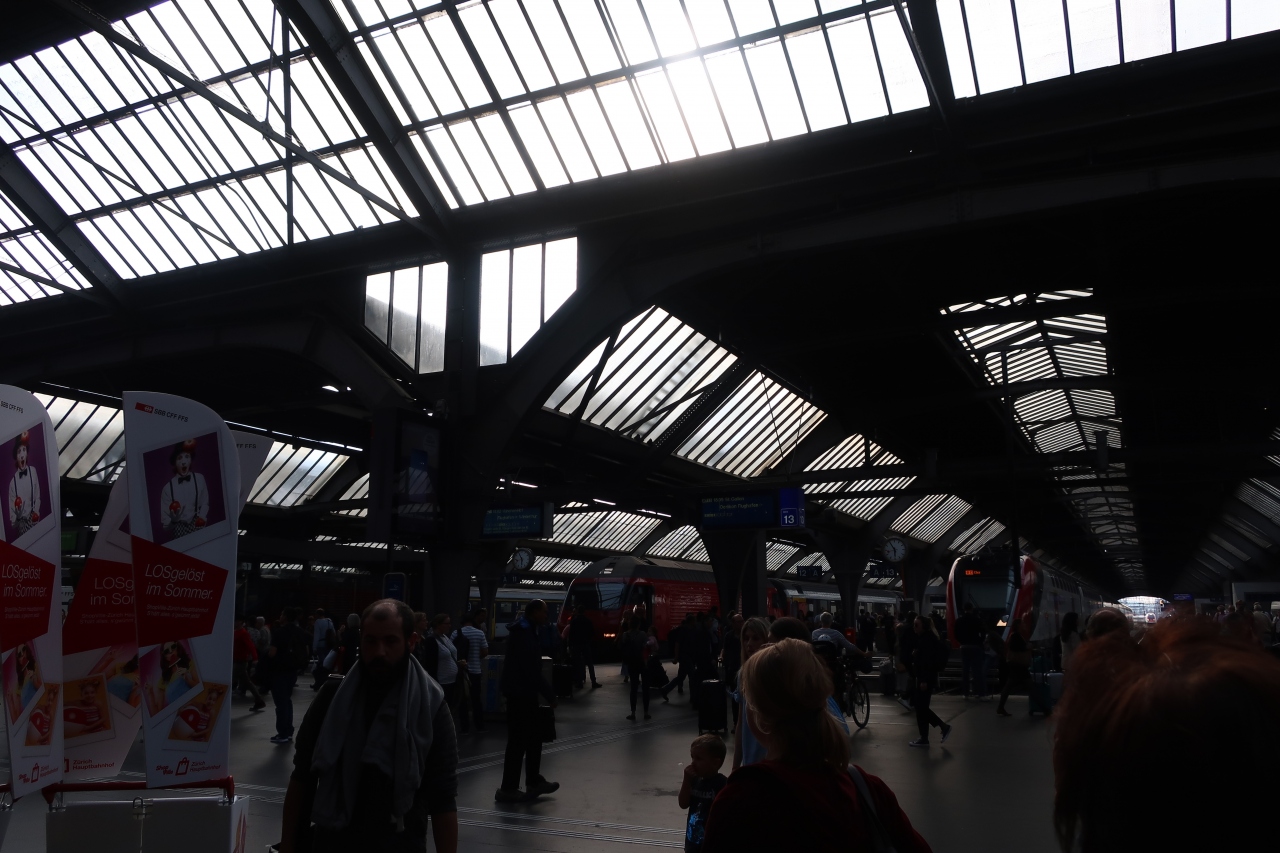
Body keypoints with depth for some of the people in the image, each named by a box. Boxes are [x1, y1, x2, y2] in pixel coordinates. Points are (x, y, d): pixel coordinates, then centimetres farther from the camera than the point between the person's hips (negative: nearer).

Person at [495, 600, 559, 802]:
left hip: (523, 692, 10)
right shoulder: (524, 633, -18)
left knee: (533, 738, 15)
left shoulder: (525, 631, 14)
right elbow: (531, 670, -22)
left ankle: (533, 782, 23)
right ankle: (508, 789, 3)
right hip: (520, 692, -10)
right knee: (518, 741, -4)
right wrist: (549, 694, -17)